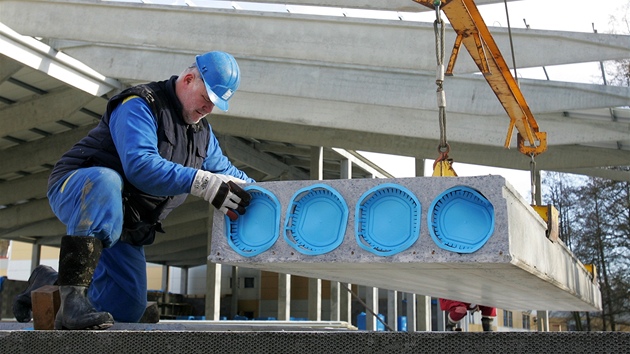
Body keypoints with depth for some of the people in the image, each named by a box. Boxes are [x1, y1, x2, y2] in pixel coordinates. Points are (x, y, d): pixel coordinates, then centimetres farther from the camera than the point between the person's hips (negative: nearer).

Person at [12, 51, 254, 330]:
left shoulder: (203, 132, 13)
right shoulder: (140, 105, -15)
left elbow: (226, 172, 23)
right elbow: (140, 165, -32)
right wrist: (201, 182, -37)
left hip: (123, 228, 8)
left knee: (127, 311, 3)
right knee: (106, 181, -44)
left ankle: (49, 284, 26)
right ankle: (72, 298, -44)